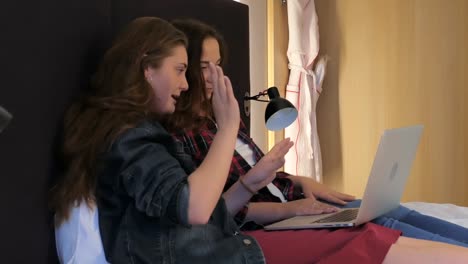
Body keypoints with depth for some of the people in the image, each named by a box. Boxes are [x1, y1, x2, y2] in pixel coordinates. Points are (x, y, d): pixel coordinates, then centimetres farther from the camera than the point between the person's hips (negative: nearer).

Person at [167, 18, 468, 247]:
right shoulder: (175, 135, -13)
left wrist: (302, 182, 1)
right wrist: (288, 208, -22)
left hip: (291, 200, 9)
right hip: (268, 222, -8)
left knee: (391, 212, -7)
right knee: (383, 227, -19)